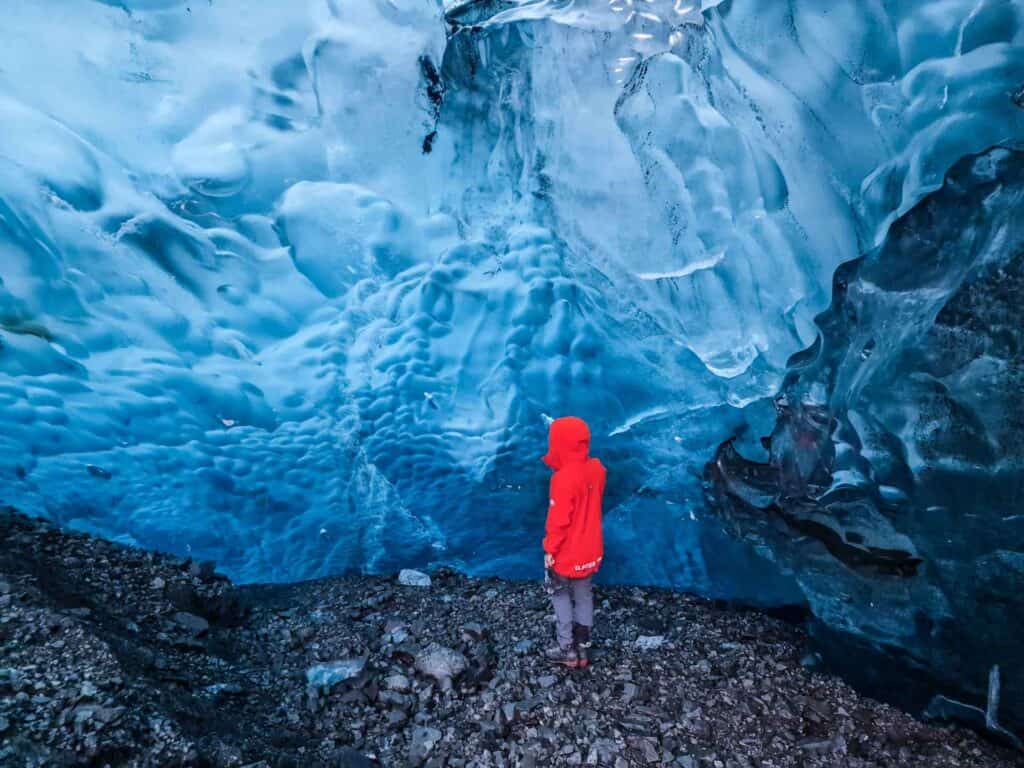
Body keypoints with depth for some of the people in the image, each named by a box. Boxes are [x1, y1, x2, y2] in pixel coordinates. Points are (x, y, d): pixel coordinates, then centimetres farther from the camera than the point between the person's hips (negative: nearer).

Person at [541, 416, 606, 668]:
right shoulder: (597, 469, -5)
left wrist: (550, 549, -9)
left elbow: (558, 520, -21)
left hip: (567, 553, -6)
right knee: (584, 596, 18)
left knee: (560, 595, 14)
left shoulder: (563, 478, -27)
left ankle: (567, 649, 20)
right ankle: (582, 648, 27)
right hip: (590, 550, 6)